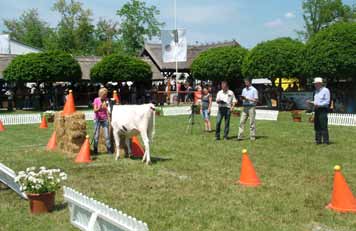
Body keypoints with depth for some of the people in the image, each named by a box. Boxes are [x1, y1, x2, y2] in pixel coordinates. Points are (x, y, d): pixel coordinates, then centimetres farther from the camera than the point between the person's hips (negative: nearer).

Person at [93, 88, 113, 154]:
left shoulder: (106, 100, 3)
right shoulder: (96, 100, -4)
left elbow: (108, 110, 5)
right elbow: (95, 110, -8)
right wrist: (99, 108, -29)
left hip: (105, 119, 2)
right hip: (97, 119, -2)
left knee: (107, 135, -4)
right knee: (96, 135, -2)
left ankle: (109, 149, 1)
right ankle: (95, 149, 7)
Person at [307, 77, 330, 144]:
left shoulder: (325, 90, -7)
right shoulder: (316, 91, 18)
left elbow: (327, 102, -12)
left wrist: (318, 105, -22)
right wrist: (311, 102, 7)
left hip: (323, 110, -8)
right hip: (317, 110, 8)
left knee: (323, 126, -9)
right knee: (317, 126, 7)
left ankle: (325, 141, -6)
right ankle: (318, 140, 12)